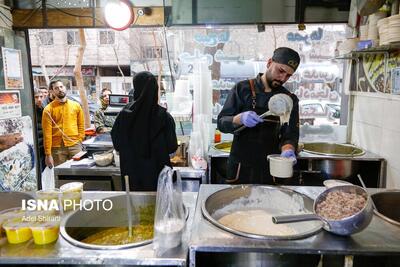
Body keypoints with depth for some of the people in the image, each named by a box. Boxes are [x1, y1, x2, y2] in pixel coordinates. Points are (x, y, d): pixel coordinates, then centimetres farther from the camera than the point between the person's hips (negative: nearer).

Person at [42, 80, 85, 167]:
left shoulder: (76, 105, 8)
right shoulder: (48, 109, -1)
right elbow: (47, 133, -4)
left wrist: (79, 141, 3)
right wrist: (48, 154, -8)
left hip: (75, 145, 2)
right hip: (57, 147, -2)